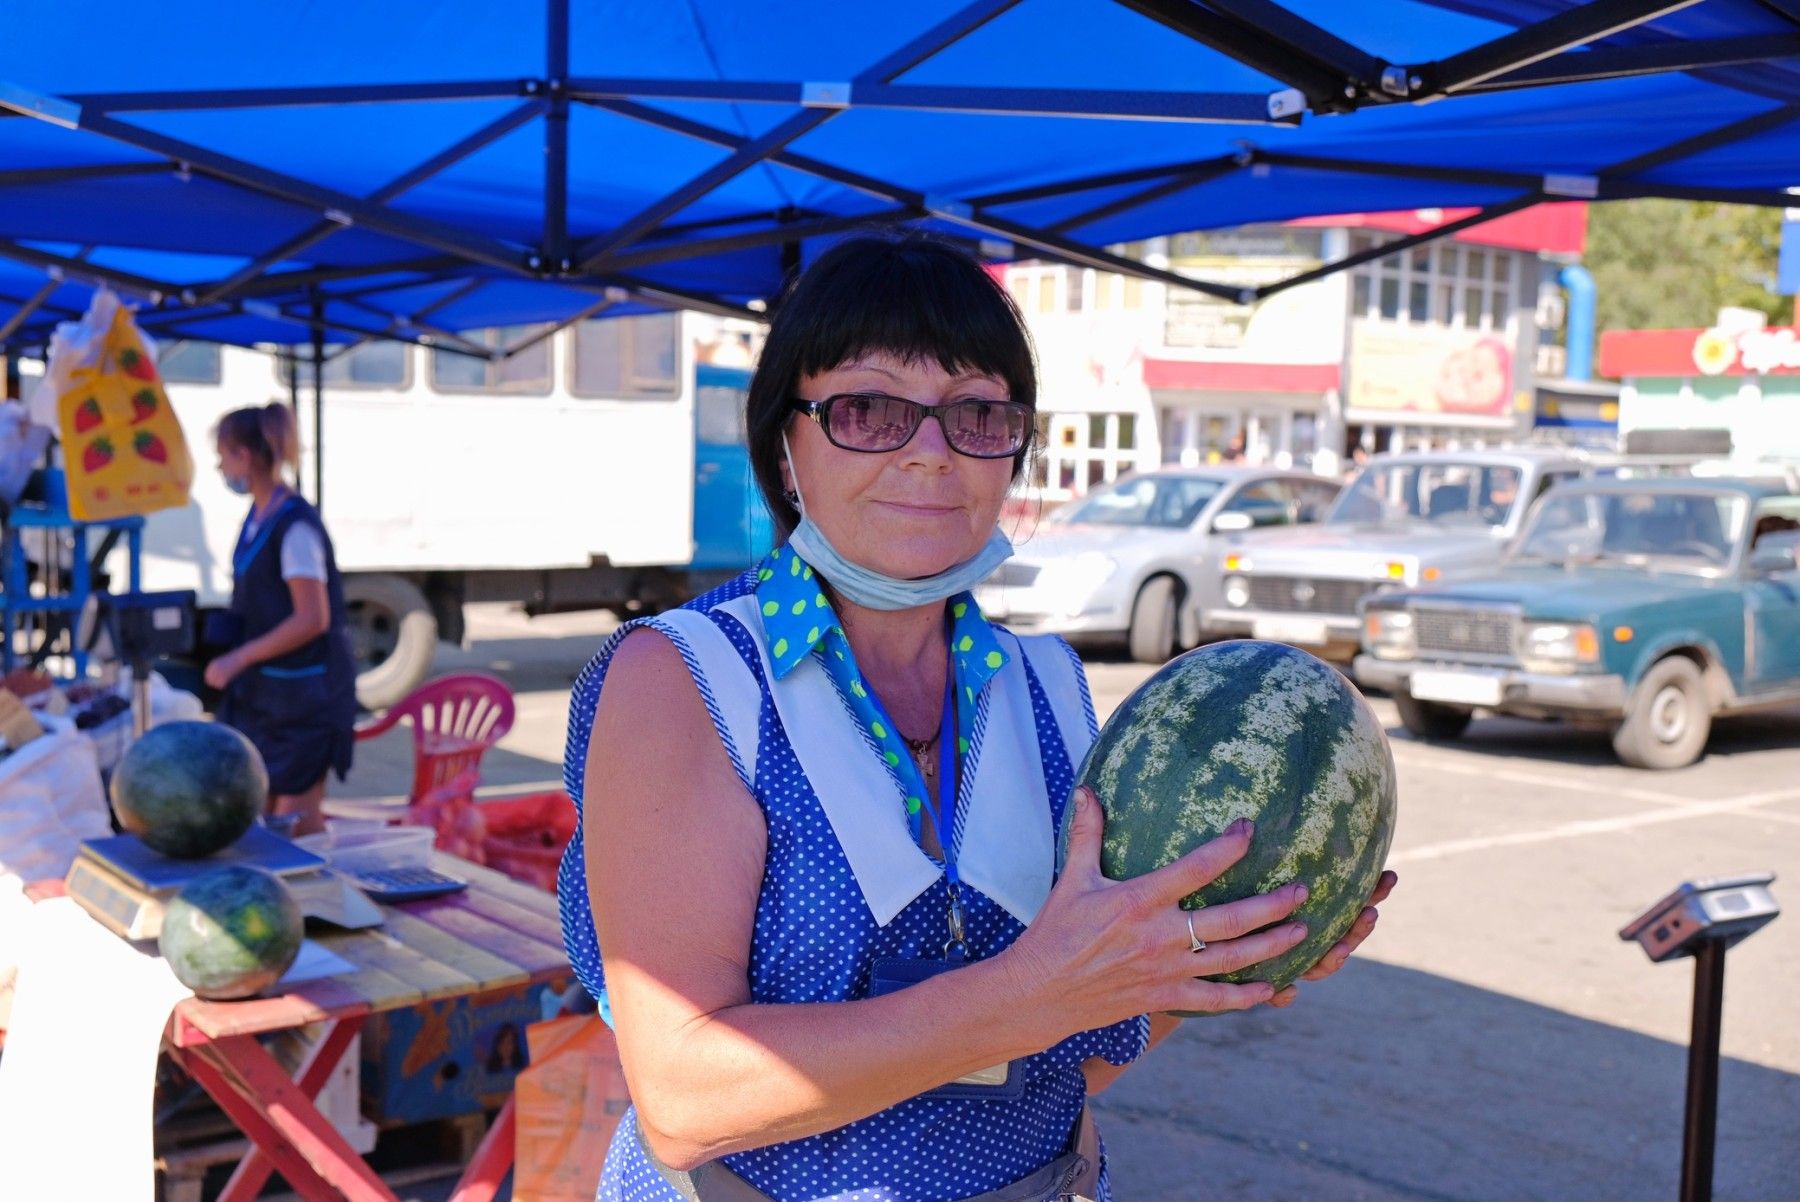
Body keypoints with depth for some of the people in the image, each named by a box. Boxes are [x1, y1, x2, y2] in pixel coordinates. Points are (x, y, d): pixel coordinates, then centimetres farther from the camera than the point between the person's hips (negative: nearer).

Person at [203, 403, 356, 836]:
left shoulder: (295, 525, -19)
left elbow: (312, 619, -22)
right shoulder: (258, 516, 9)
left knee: (296, 823, -2)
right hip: (262, 690, 9)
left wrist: (237, 659, -19)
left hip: (302, 691, -9)